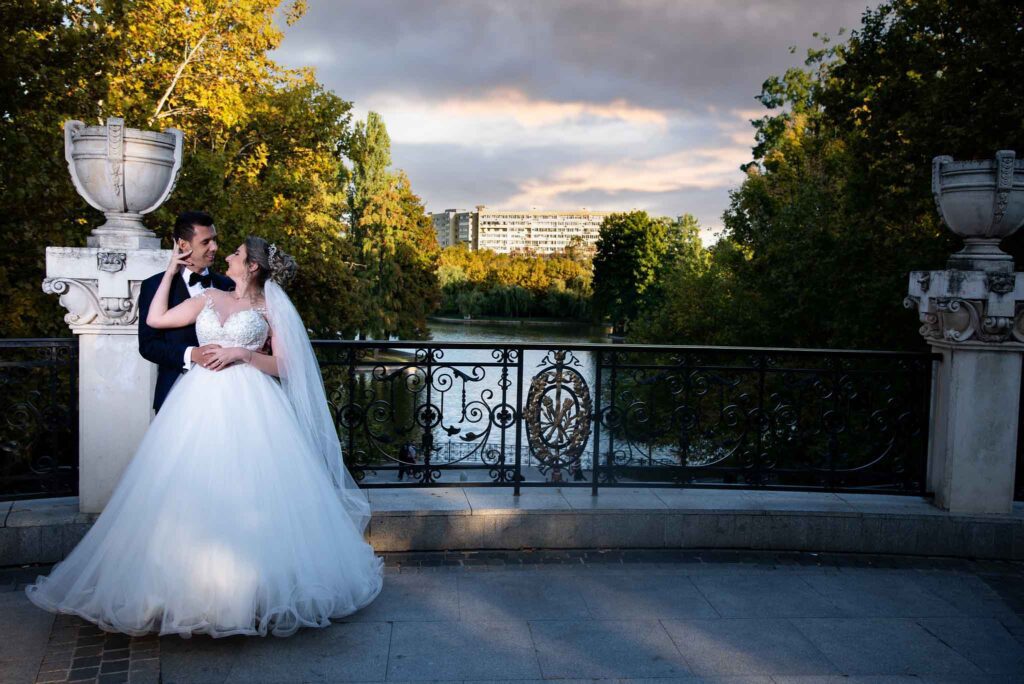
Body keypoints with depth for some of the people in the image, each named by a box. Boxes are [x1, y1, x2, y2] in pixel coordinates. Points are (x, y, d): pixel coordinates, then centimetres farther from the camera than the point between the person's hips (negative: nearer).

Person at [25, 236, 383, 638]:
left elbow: (282, 366, 3)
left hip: (248, 408, -3)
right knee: (193, 495, -3)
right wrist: (171, 270, 17)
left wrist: (242, 353, -9)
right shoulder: (210, 297, 18)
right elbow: (155, 319, 14)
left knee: (249, 495, -7)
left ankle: (252, 584, 3)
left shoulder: (270, 309, 8)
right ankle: (193, 583, 3)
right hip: (201, 404, 3)